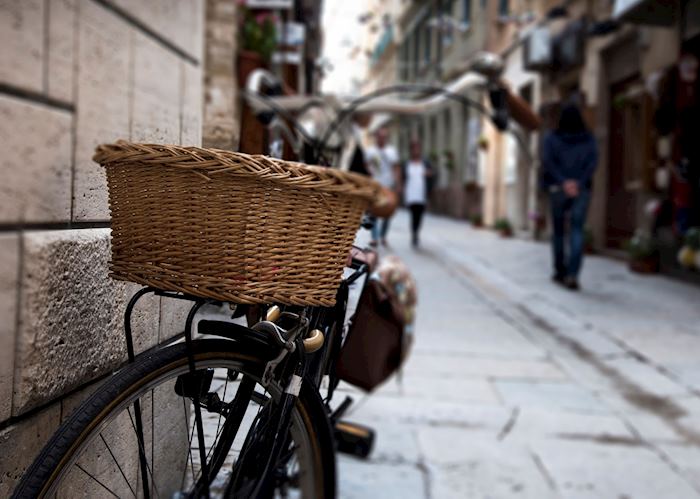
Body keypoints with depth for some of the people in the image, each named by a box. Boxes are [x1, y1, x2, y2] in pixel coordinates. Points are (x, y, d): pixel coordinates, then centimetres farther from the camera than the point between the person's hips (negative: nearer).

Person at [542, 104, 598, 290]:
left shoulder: (551, 138, 4)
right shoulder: (589, 139, 8)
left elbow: (548, 161, -11)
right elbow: (593, 162, -7)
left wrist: (563, 182, -16)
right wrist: (578, 183, -14)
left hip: (558, 188, 0)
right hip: (582, 189, 0)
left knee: (558, 230, 14)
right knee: (577, 231, -3)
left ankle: (560, 272, 20)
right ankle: (573, 274, -19)